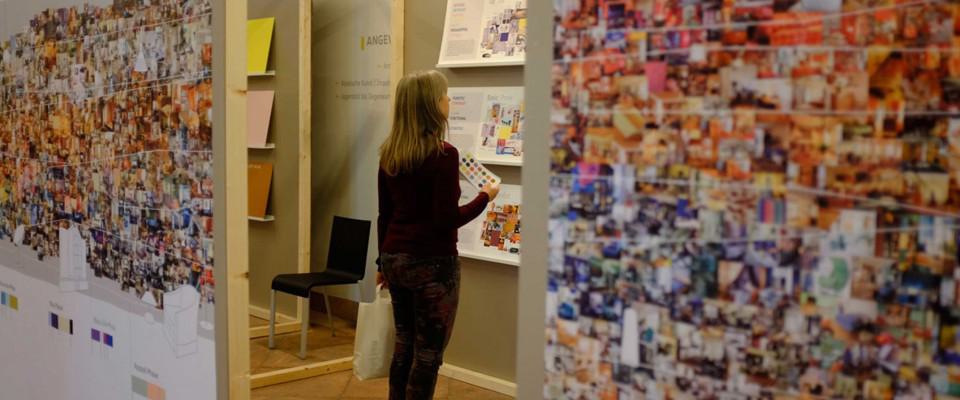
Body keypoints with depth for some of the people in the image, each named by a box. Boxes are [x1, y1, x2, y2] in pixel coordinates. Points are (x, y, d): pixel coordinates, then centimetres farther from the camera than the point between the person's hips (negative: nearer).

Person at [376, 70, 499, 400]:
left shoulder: (389, 152, 4)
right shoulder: (443, 154, -17)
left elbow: (385, 214, 10)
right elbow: (447, 220, -19)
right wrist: (485, 197, -4)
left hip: (396, 260, 7)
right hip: (432, 264, -7)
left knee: (404, 347, 18)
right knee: (427, 354, 4)